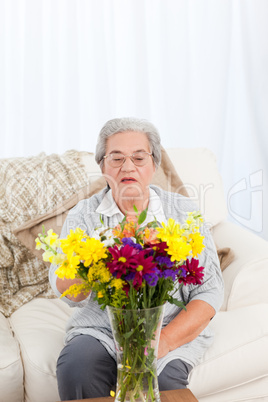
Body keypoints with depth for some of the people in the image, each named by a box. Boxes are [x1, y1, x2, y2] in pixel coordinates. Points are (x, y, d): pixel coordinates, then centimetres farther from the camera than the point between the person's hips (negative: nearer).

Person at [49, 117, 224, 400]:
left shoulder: (184, 212, 2)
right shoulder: (83, 216, 3)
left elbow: (210, 291, -3)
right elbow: (66, 293, -9)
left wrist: (163, 341, -16)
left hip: (174, 331, -1)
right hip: (100, 330, 1)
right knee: (74, 371, -27)